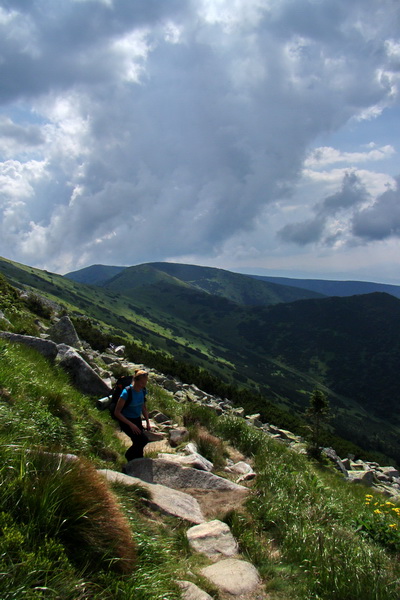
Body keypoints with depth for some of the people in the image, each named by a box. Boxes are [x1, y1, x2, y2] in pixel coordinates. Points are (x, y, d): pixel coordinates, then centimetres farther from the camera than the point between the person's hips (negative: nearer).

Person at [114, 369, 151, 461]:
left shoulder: (143, 391, -4)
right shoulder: (127, 393, -25)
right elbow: (117, 412, -21)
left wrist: (148, 422, 6)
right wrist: (131, 424, -24)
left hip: (137, 420, 6)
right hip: (126, 421, -6)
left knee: (138, 444, 5)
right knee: (143, 440, -20)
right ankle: (129, 455, 6)